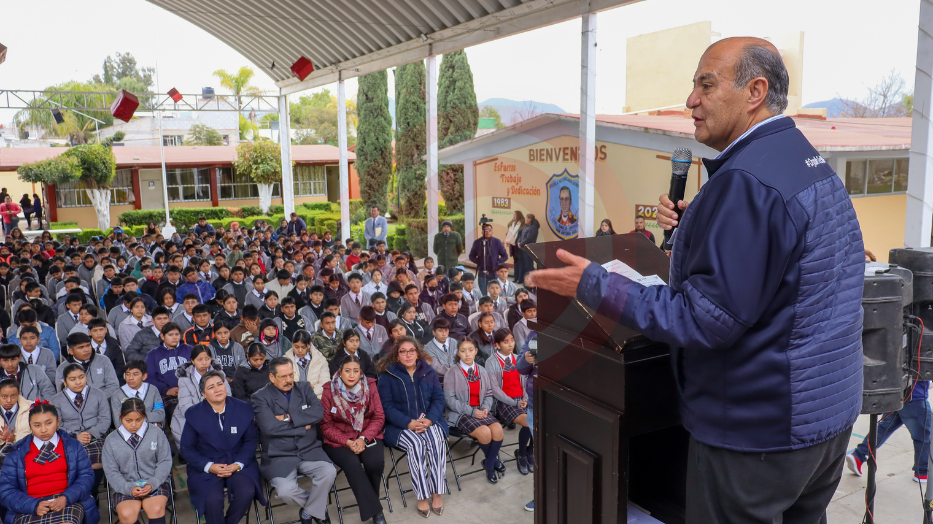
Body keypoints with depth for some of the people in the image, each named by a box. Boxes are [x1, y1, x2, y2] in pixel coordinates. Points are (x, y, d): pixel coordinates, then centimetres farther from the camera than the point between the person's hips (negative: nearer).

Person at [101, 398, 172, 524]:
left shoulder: (156, 434, 3)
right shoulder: (111, 440, 6)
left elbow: (165, 462, 3)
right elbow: (112, 472, 5)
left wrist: (152, 484, -14)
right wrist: (129, 488, -12)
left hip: (155, 484, -1)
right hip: (125, 487, 1)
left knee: (156, 508, -31)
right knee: (126, 514, -30)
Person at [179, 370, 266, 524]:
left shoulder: (244, 408, 2)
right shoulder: (194, 413, 1)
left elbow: (251, 440, 5)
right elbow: (186, 448, 1)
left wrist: (238, 464, -12)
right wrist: (209, 466, -13)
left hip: (238, 464, 1)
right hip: (207, 468, -1)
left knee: (247, 492, -26)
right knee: (213, 499, -29)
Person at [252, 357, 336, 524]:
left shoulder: (304, 388, 10)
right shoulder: (260, 397, -1)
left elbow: (319, 413, -7)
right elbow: (269, 427, -16)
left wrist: (288, 418, -13)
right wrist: (304, 425, -9)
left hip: (309, 451, 3)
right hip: (279, 456, -2)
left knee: (329, 472, -25)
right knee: (286, 491, -27)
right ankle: (319, 505, 7)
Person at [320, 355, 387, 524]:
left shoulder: (370, 386, -2)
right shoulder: (329, 390, -6)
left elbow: (379, 417, -1)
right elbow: (326, 425, -4)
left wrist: (364, 438, -16)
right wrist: (347, 442, -17)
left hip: (368, 437, 1)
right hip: (339, 440, -1)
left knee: (375, 462, -27)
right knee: (352, 464, -30)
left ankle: (370, 503, 0)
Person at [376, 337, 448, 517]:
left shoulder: (428, 371, 9)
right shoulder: (388, 375, 0)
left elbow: (438, 398, 4)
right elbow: (387, 406, -6)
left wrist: (429, 419, -15)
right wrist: (408, 423, -20)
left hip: (429, 421, 2)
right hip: (400, 425, -2)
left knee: (436, 439, -29)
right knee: (416, 443, -32)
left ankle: (437, 493, -23)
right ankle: (422, 496, -23)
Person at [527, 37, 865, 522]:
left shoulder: (746, 181, -25)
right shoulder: (816, 168, 8)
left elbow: (706, 317, -27)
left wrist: (594, 286, -21)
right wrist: (692, 226, 8)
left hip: (760, 434, -9)